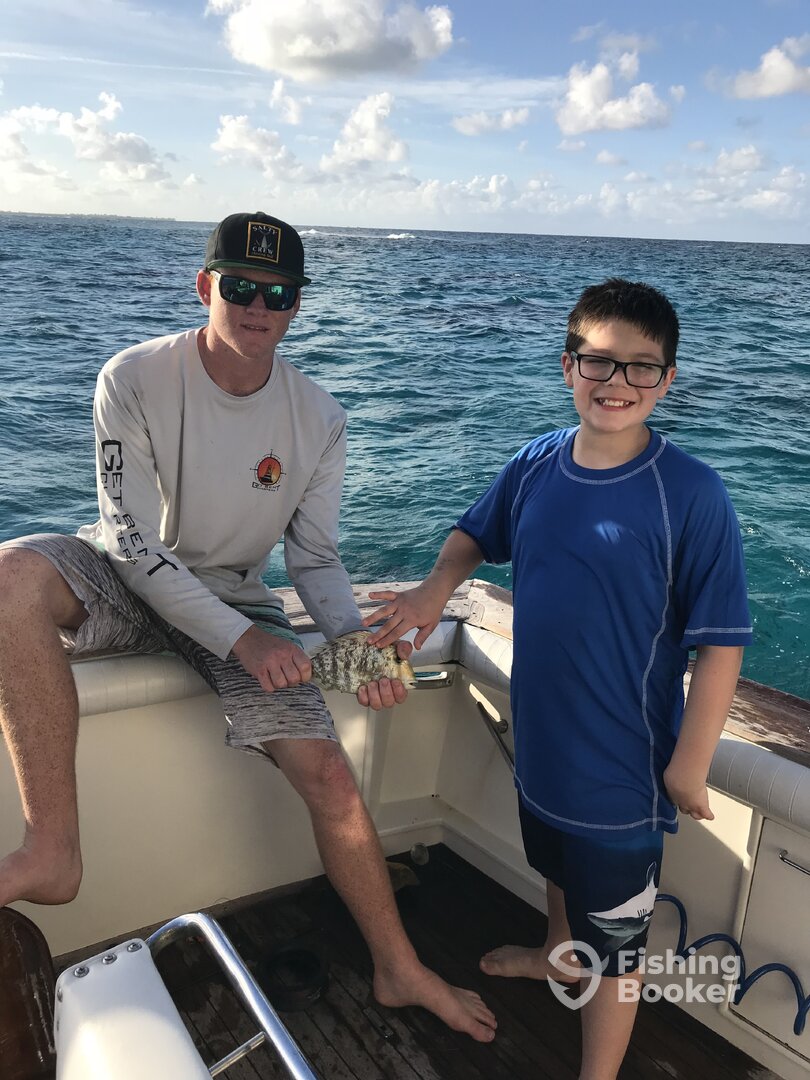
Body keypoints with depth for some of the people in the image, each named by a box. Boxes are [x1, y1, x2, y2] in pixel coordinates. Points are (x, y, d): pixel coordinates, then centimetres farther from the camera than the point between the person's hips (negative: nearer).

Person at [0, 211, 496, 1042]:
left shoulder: (319, 420, -6)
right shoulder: (136, 379, -16)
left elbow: (314, 559, -1)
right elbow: (133, 539, -18)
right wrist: (239, 638, -26)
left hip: (236, 599, 2)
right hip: (128, 584, -1)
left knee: (327, 771, -11)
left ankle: (399, 972, 11)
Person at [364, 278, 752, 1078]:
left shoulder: (689, 493, -22)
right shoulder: (536, 464, -7)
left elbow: (720, 642, -19)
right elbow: (476, 533, 11)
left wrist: (688, 767, -16)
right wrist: (438, 586, -9)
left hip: (624, 763, -6)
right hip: (541, 737, 6)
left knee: (614, 939, 14)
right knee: (558, 868, 34)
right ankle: (560, 956, 64)